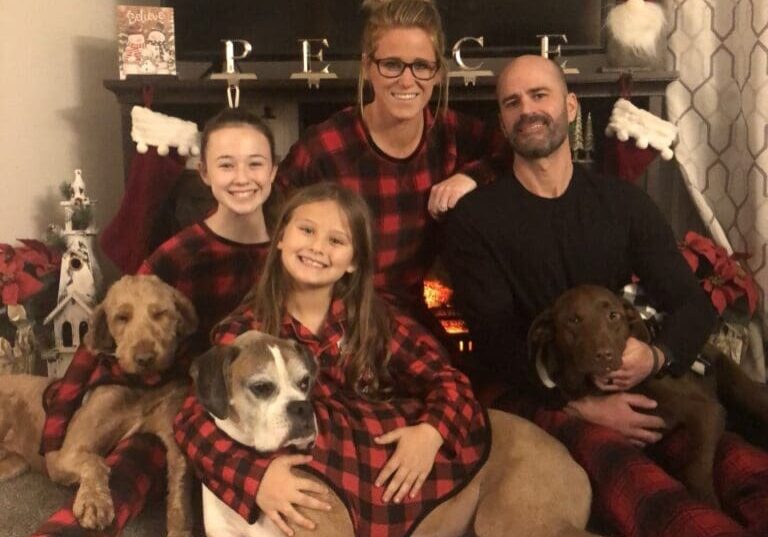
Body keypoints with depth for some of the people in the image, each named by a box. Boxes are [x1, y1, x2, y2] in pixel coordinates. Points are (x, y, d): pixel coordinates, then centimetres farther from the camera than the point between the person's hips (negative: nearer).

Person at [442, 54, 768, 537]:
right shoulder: (475, 219, 4)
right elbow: (494, 338, -5)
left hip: (625, 386, 3)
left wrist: (657, 356, -13)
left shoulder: (624, 203, 14)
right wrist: (581, 405, -18)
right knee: (611, 456, -38)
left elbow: (693, 303, 12)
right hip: (534, 392, -3)